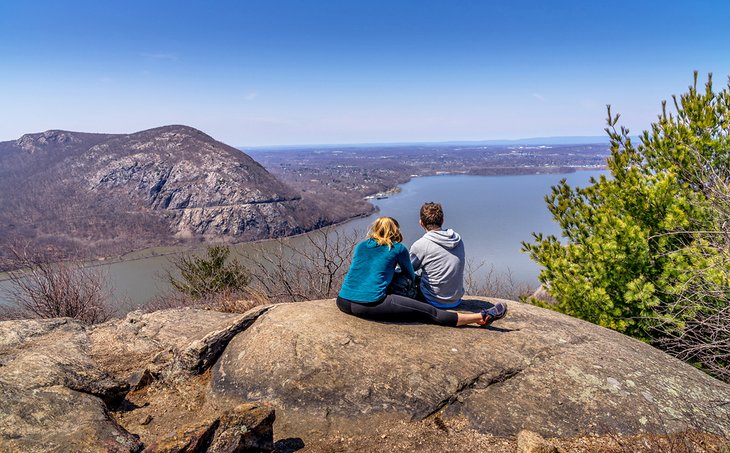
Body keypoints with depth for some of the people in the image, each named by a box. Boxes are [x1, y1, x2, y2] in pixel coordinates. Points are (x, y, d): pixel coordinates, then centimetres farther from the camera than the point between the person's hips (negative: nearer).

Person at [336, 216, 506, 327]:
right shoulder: (398, 249, 8)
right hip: (371, 304, -5)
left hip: (343, 302, 5)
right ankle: (481, 318, 9)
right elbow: (411, 276, 24)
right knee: (429, 312, 1)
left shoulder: (360, 246, 19)